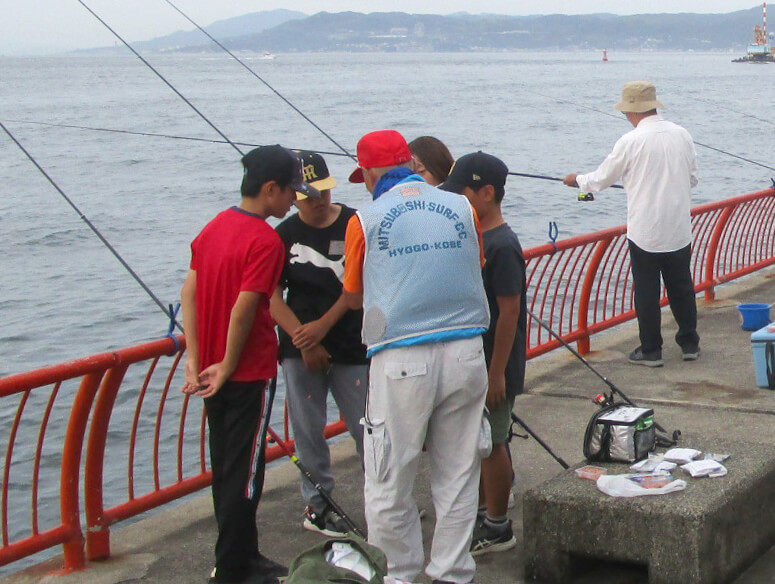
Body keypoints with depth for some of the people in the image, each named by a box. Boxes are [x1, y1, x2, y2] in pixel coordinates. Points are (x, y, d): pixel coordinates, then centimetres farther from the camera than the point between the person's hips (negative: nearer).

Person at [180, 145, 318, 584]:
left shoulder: (215, 226, 7)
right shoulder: (266, 241, -18)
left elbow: (189, 293, 4)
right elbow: (243, 310, -23)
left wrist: (195, 361, 1)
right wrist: (227, 366, -11)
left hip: (214, 371, 8)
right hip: (248, 373, -8)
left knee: (226, 468, 16)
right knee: (244, 474, 1)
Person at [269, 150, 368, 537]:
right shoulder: (284, 236, 2)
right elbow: (272, 297, -1)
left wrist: (323, 325, -12)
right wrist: (303, 338, -11)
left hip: (351, 344, -1)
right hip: (300, 348, 1)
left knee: (365, 427, 1)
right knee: (308, 429, 5)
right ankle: (317, 504, 17)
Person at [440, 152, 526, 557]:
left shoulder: (502, 246, -19)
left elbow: (509, 312, -21)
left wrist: (497, 372, -21)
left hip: (493, 366, -9)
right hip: (470, 361, 9)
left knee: (491, 444, 2)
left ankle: (497, 528, 14)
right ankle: (483, 513, 31)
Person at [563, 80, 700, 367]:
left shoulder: (631, 141, -12)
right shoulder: (682, 134, 1)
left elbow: (602, 179, -1)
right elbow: (692, 179, 11)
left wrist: (577, 180, 19)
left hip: (645, 232, -4)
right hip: (679, 230, 5)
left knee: (646, 292, 5)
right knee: (681, 287, 14)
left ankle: (650, 351, 11)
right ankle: (689, 343, 22)